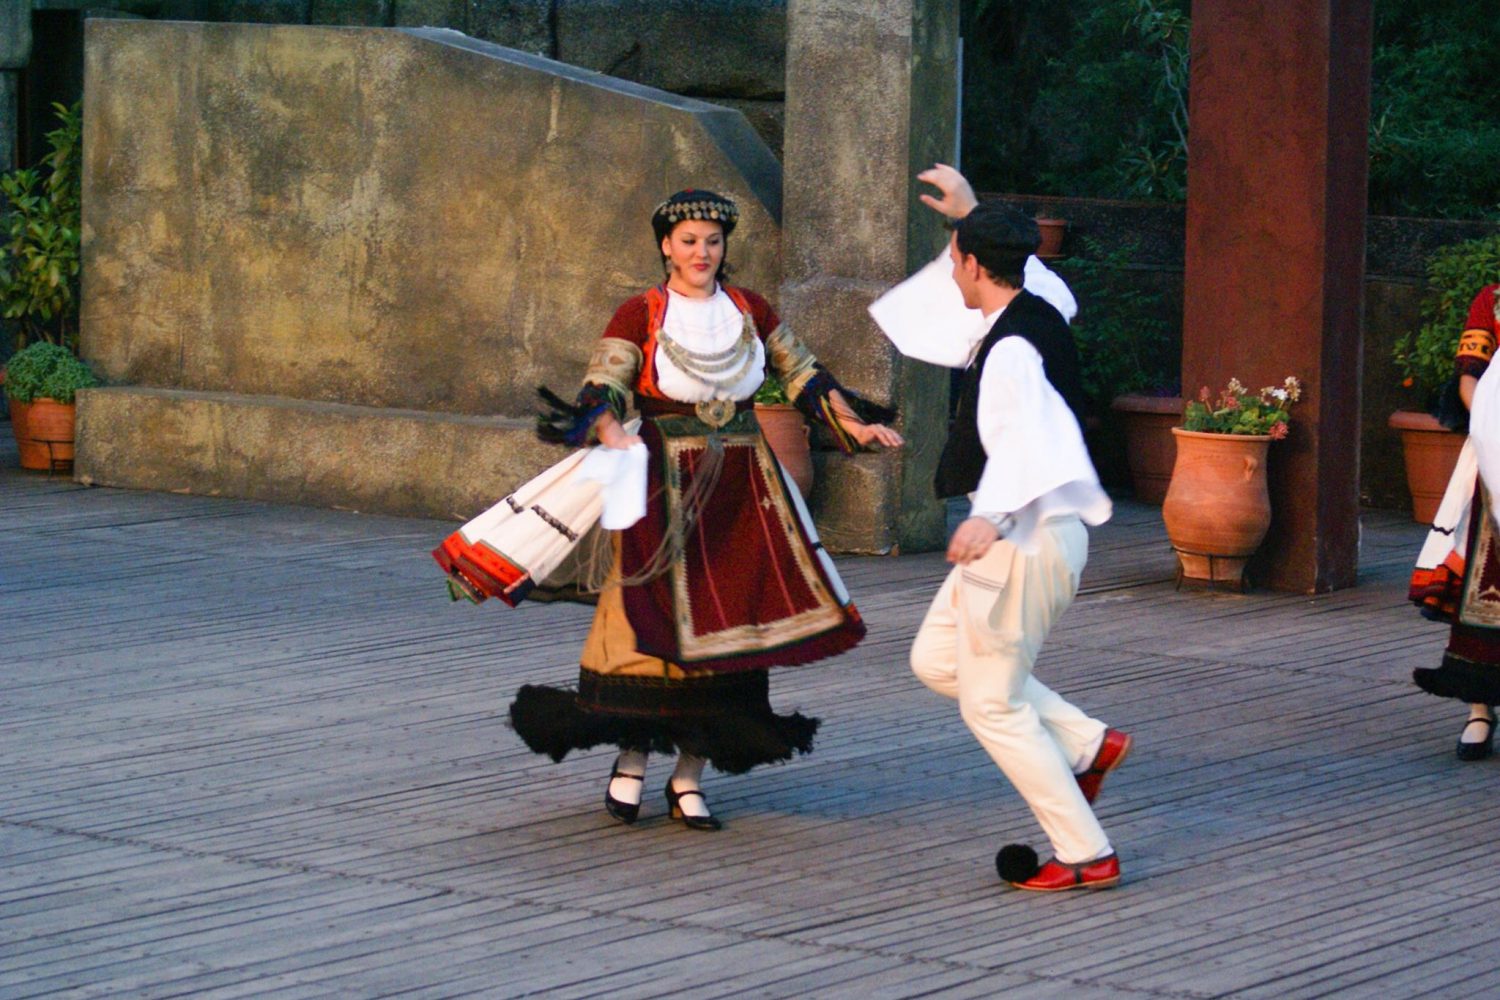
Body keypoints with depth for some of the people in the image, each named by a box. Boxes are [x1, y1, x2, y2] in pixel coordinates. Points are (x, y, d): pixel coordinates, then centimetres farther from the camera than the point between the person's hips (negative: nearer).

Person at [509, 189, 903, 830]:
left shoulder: (750, 312, 11)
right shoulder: (640, 316, -2)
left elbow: (804, 376, 20)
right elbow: (600, 391, -12)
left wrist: (854, 425, 12)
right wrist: (614, 436, -31)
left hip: (742, 488, 4)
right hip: (666, 486, -4)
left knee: (727, 626, 0)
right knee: (659, 621, -8)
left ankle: (689, 776, 7)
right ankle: (631, 759, 5)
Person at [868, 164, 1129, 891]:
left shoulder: (1013, 349, -22)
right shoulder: (1034, 315, 7)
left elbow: (1028, 438, -37)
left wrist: (992, 515, -49)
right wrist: (970, 215, 39)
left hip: (1028, 536, -10)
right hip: (1021, 532, 10)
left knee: (990, 702, -2)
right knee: (936, 660, 20)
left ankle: (1086, 854, 2)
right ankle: (1086, 744, 17)